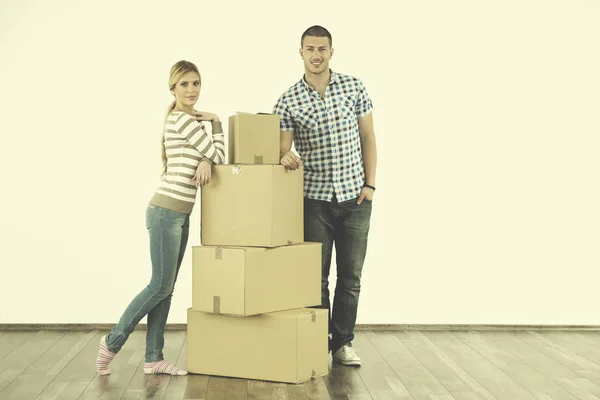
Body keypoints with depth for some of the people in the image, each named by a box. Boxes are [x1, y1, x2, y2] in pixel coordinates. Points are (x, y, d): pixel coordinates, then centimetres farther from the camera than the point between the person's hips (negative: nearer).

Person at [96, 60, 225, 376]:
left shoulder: (188, 120, 17)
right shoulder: (185, 120, -13)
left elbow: (209, 155, 11)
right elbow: (220, 155, -10)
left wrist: (206, 161, -9)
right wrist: (215, 122, 3)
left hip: (180, 215, 10)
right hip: (166, 212, -10)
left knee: (166, 288, 9)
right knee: (160, 286, -4)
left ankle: (153, 358, 14)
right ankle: (113, 341, 11)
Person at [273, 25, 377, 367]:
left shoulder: (354, 87, 1)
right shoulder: (288, 101, -3)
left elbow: (368, 137, 5)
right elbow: (283, 148, -5)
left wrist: (370, 184, -2)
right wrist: (286, 156, -29)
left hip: (355, 198, 1)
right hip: (314, 200, -1)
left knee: (351, 277, 8)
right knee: (315, 277, 5)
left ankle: (343, 343, 20)